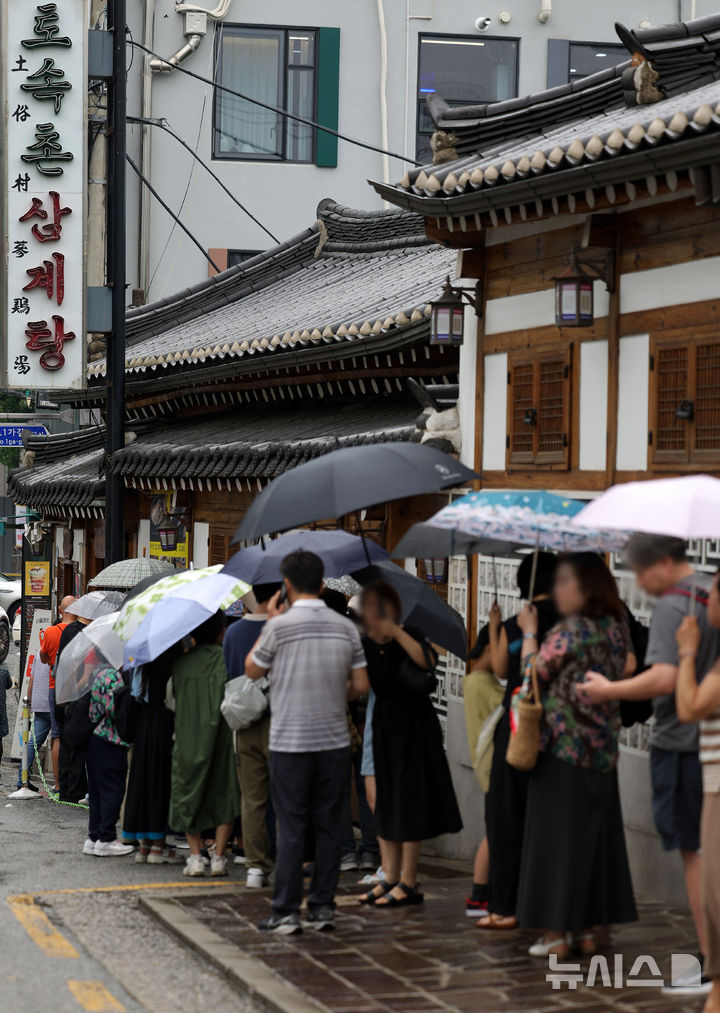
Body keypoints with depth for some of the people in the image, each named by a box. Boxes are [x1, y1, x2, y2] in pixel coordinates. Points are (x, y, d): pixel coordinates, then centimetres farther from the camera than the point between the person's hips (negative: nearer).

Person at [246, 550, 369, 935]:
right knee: (329, 826, 9)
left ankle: (286, 912, 1)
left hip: (290, 743, -3)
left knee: (291, 828, 0)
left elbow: (252, 670, 4)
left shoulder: (281, 625, -10)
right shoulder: (345, 627, 2)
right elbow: (360, 685, 5)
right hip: (335, 742, 3)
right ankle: (323, 906, 13)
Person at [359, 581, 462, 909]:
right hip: (384, 727, 6)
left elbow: (427, 661, -32)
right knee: (385, 802, 8)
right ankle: (390, 878, 15)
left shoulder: (409, 637, -11)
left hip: (414, 725, -6)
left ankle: (408, 884, -1)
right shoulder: (364, 645, 2)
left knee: (408, 802, -5)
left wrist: (396, 632, -33)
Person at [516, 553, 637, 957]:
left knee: (558, 836, -1)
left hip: (563, 746, -7)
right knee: (597, 833, 12)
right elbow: (626, 670, 14)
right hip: (603, 750, 7)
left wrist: (530, 633, 3)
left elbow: (533, 673, -8)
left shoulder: (569, 631, -16)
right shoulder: (616, 627, 5)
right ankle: (589, 927, 17)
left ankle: (557, 932, 0)